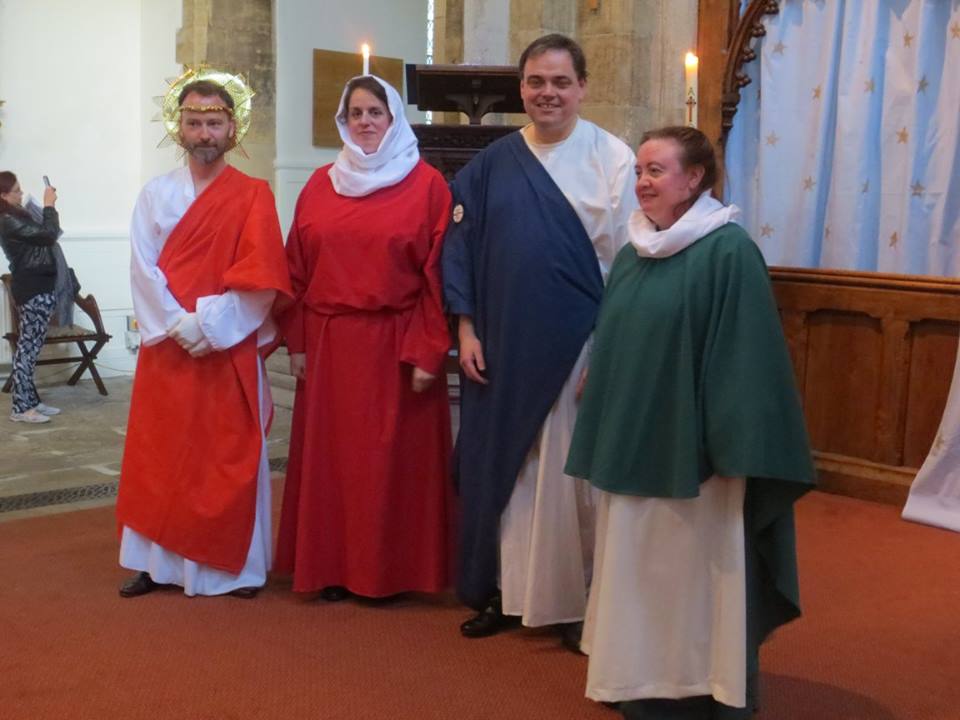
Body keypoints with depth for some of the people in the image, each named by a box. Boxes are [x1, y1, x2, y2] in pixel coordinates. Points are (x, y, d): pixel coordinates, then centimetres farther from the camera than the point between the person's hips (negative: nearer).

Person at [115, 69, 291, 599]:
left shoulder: (252, 195, -1)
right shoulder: (155, 194, 7)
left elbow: (260, 278, -10)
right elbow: (143, 268, -2)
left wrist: (207, 325, -16)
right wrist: (178, 324, -15)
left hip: (227, 349, -3)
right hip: (166, 348, 3)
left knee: (229, 458, 2)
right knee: (159, 456, 7)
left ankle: (233, 564, 14)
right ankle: (158, 560, 18)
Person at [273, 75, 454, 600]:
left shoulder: (427, 185, -2)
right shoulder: (320, 184, 9)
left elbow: (437, 274, -6)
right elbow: (298, 268, 9)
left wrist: (427, 353, -11)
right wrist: (297, 342, 3)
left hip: (395, 344, -3)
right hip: (330, 344, 4)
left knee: (392, 457, 3)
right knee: (330, 454, 7)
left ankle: (388, 569, 15)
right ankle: (332, 566, 19)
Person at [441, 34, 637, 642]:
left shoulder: (612, 159, -3)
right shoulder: (492, 165, 7)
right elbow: (462, 250, 9)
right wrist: (466, 328, 0)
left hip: (579, 343, -3)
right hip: (503, 342, 4)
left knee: (574, 471, 4)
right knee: (502, 465, 9)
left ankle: (581, 600, 19)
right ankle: (504, 591, 24)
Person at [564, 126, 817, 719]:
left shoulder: (728, 252, -12)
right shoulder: (635, 252, 10)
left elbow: (745, 358, -16)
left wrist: (735, 450, -20)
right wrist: (607, 441, 14)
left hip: (693, 452, -7)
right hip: (636, 448, 7)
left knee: (693, 579, 4)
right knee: (639, 575, 15)